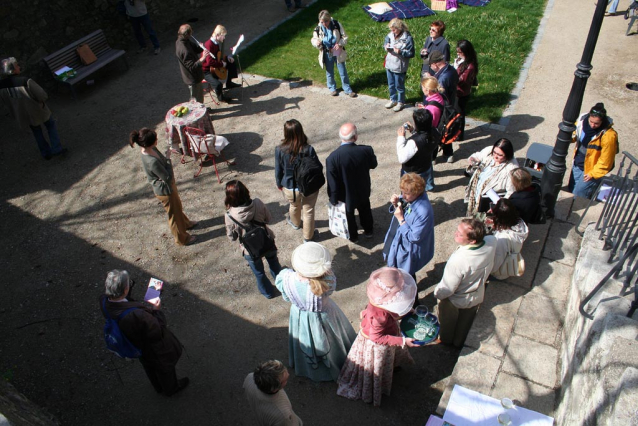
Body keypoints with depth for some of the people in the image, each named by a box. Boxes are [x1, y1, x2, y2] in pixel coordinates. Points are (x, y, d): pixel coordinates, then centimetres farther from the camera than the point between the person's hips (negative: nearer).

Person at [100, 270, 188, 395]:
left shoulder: (104, 301, -28)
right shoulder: (137, 315, -49)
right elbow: (157, 332, -33)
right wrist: (154, 309, -23)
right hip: (155, 351, -6)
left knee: (149, 367, 37)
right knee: (165, 369, 29)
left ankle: (159, 387, 65)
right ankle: (171, 388, 59)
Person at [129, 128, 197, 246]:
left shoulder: (150, 150, -10)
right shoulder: (152, 161, -39)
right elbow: (168, 177, -30)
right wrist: (168, 159, -25)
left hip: (168, 186, 9)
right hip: (165, 190, -9)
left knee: (177, 206, 32)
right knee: (174, 214, 14)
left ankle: (185, 223, 60)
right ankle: (181, 239, 37)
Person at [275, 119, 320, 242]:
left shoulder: (280, 150, -22)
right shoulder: (309, 149, -24)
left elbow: (278, 171, -9)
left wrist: (279, 184, 10)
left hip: (290, 188, 2)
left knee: (294, 206, 32)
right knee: (308, 211, 21)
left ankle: (295, 223, 63)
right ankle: (308, 236, 40)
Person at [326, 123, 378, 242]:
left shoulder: (332, 157, -31)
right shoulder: (366, 150, -25)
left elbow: (332, 181, -22)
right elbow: (373, 165, -3)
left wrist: (333, 198, -8)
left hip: (346, 194, -2)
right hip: (363, 191, 2)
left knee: (349, 214, 25)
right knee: (365, 210, 31)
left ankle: (353, 236, 47)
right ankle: (368, 230, 53)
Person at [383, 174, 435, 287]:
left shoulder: (423, 211, -36)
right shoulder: (408, 198, -12)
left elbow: (414, 237, -30)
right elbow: (398, 211, 6)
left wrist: (401, 219, -29)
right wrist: (396, 204, -15)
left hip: (408, 251, -8)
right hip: (399, 243, 8)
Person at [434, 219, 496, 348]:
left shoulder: (458, 260, -44)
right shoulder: (492, 242, -30)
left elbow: (447, 289, -28)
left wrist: (437, 293, -10)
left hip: (455, 301, -4)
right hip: (476, 297, 5)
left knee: (448, 323, 30)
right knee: (464, 324, 33)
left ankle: (445, 340, 58)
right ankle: (459, 343, 60)